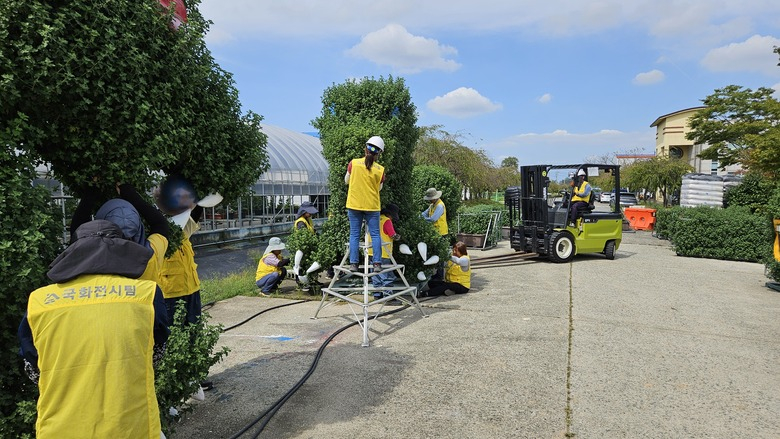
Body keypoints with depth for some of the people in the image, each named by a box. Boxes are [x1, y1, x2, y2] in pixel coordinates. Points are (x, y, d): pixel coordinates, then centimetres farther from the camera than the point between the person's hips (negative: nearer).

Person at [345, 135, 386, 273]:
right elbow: (379, 188, 5)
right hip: (372, 206, -1)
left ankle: (353, 263, 6)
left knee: (354, 234, 7)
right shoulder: (380, 169, -7)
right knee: (375, 234, 6)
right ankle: (377, 263, 2)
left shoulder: (353, 163, -6)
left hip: (354, 205, 1)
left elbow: (346, 180, 7)